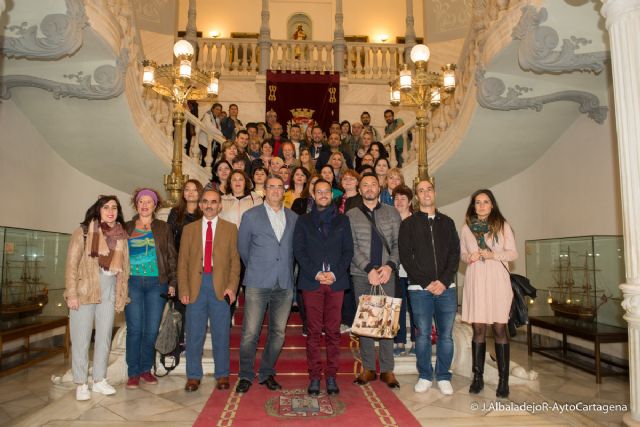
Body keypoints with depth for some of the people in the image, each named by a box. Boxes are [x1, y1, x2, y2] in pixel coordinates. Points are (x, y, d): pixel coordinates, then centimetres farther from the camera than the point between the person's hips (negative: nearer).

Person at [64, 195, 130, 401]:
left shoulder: (121, 236, 8)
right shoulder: (83, 232, -4)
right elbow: (71, 264, -6)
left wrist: (122, 295, 7)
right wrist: (71, 294, -12)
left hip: (109, 293, 4)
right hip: (85, 291, -4)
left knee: (104, 337, 11)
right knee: (81, 339, 2)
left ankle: (99, 380, 23)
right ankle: (81, 383, 15)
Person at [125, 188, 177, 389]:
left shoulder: (163, 228, 10)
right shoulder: (126, 228, 12)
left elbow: (171, 257, 8)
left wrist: (172, 282, 2)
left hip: (156, 283, 0)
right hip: (132, 282, 0)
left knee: (152, 330, 1)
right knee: (134, 329, -1)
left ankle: (146, 369, 17)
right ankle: (133, 373, 10)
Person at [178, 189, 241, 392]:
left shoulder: (230, 228, 6)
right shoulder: (189, 229, 10)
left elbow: (235, 260, 2)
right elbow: (183, 262, 7)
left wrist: (232, 286, -9)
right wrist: (184, 289, -2)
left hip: (220, 286, -1)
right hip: (196, 285, 1)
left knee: (221, 333, 6)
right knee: (194, 333, 7)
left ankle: (222, 375, 19)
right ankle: (193, 376, 20)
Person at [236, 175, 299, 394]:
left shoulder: (293, 218, 11)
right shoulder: (251, 216, 4)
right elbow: (242, 247, 11)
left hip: (285, 284, 3)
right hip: (258, 283, -2)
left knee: (278, 333, 7)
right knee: (250, 333, -3)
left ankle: (267, 374, 24)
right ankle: (245, 376, 15)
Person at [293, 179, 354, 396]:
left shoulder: (342, 220, 14)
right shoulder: (304, 221, 12)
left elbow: (348, 250, 7)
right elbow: (298, 251, 3)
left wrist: (334, 273, -7)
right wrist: (316, 273, -9)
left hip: (336, 281, 1)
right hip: (311, 281, 0)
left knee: (333, 331, 2)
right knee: (314, 331, 0)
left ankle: (331, 376, 11)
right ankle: (314, 377, 9)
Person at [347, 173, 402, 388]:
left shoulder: (392, 213, 9)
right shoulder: (351, 215, 6)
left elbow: (398, 243, 3)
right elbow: (352, 247, -2)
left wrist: (390, 266, -12)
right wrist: (369, 269, -13)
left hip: (386, 273, 0)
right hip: (361, 274, 0)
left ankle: (387, 369, 13)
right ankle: (368, 368, 15)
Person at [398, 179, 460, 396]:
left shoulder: (447, 222, 13)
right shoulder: (409, 224, 6)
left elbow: (455, 253, 6)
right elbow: (405, 256, -2)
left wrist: (444, 281, -7)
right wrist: (426, 282, -9)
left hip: (446, 288, 2)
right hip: (420, 289, -2)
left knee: (446, 334, 5)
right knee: (423, 334, 3)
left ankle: (443, 377, 19)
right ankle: (425, 376, 18)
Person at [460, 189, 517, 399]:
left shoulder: (503, 225, 5)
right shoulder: (466, 228, 11)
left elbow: (513, 253, 2)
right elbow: (462, 253, 15)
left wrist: (493, 254, -14)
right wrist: (468, 257, -6)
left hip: (497, 281, -1)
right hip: (475, 282, 2)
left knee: (499, 329, -1)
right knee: (478, 329, 3)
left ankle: (503, 380, 7)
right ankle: (477, 377, 12)